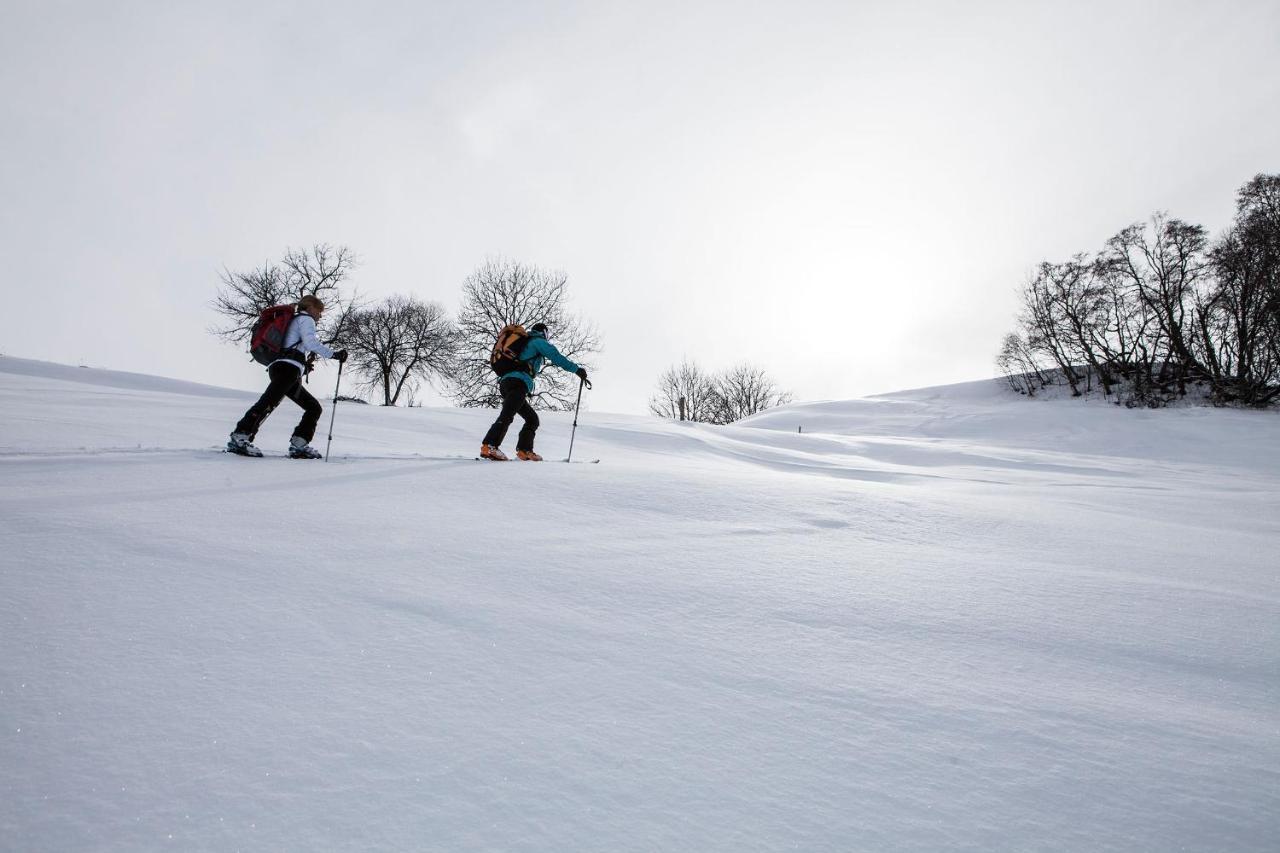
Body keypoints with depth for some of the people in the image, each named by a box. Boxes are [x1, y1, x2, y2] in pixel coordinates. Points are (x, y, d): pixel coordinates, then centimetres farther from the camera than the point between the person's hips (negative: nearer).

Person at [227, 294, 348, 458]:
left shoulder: (293, 320, 36)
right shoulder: (305, 319, 9)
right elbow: (310, 342, -10)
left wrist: (304, 366, 35)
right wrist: (334, 354, -11)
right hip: (289, 367, -10)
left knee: (314, 407, 9)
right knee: (269, 402, -24)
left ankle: (298, 445, -4)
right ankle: (239, 438, -33)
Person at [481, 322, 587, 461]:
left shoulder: (524, 343, 34)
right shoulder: (538, 341, 10)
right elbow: (557, 357, -2)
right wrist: (577, 370, 3)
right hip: (518, 383, -9)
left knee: (532, 419, 13)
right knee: (506, 416, -24)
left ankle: (524, 451, 3)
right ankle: (488, 447, -37)